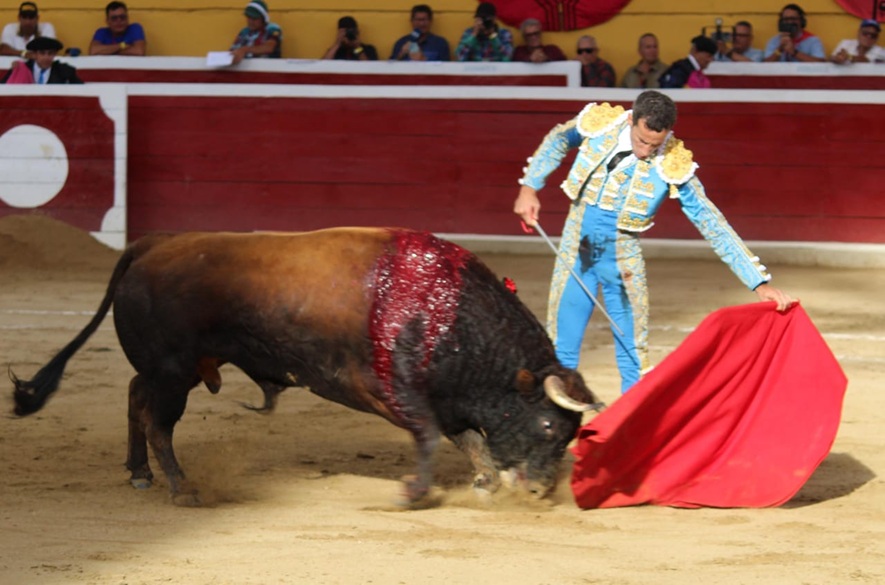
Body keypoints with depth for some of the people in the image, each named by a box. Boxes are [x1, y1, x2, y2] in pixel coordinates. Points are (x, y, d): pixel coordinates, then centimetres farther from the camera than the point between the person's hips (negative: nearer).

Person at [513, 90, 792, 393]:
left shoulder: (674, 165, -21)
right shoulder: (599, 124, -16)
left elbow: (712, 224, -18)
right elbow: (557, 140, 8)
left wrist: (759, 283, -22)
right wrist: (529, 187, 2)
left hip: (623, 261, -2)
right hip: (576, 250, 2)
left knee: (633, 351, 0)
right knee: (560, 346, 6)